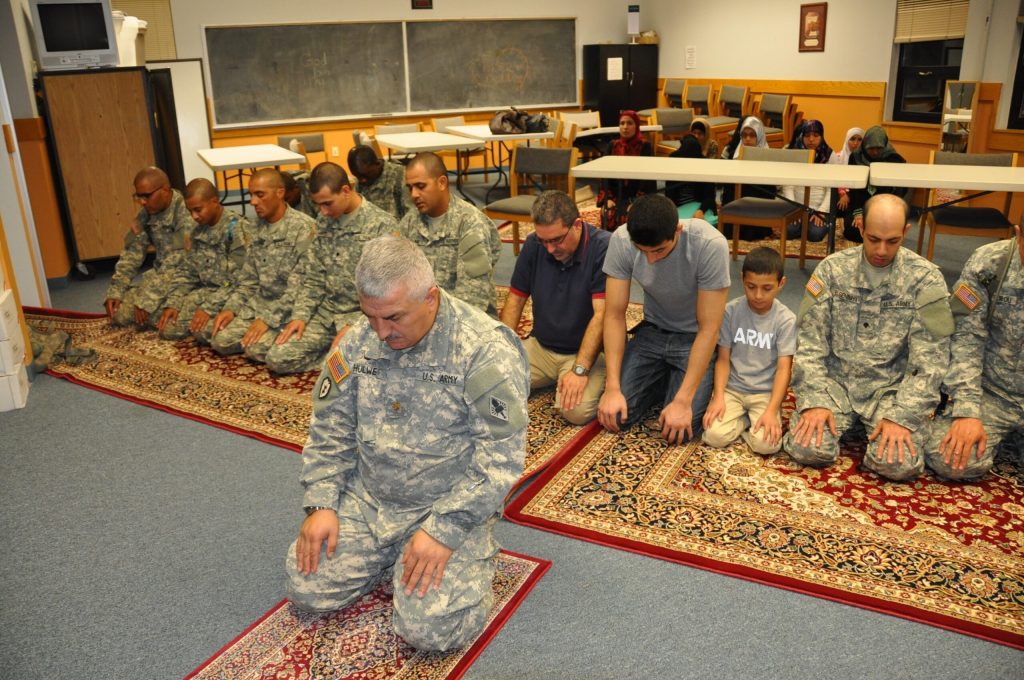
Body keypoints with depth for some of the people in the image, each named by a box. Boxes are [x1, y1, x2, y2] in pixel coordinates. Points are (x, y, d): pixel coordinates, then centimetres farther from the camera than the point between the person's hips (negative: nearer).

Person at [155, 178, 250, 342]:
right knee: (168, 328, -9)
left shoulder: (238, 228, -16)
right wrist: (172, 303, -1)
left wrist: (209, 307, -24)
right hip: (206, 290, 7)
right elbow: (188, 272, 13)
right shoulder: (197, 231, 7)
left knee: (203, 330, -28)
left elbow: (240, 280, -20)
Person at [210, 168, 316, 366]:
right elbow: (248, 278, 14)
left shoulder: (303, 227, -16)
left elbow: (301, 285, -21)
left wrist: (269, 318, -24)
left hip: (290, 307, -7)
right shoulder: (258, 227, 8)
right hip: (259, 302, 7)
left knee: (256, 349, -25)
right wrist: (231, 307, 0)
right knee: (220, 340, -9)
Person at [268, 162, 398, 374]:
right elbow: (313, 277, 11)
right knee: (277, 358, -8)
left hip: (363, 315, -6)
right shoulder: (324, 221, 7)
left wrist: (353, 325, -20)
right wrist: (300, 315, -3)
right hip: (326, 312, 6)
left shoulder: (382, 225, -13)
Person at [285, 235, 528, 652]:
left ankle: (471, 555, 12)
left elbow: (500, 458, -19)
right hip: (367, 500, 5)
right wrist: (321, 504, -3)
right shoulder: (360, 340, -2)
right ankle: (392, 555, 19)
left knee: (429, 628, -18)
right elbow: (330, 429, 7)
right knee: (307, 586, -5)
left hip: (451, 508, -5)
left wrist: (443, 530, -22)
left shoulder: (486, 351, -20)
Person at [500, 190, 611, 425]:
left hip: (586, 351, -5)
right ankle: (553, 378, 12)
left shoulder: (604, 248, -18)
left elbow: (601, 315, -22)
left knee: (577, 410, -31)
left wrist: (579, 370, -27)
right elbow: (515, 301, 6)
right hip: (540, 346, 5)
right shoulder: (533, 245, -1)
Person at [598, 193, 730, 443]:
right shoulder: (621, 241, -21)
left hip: (696, 338, -3)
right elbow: (614, 315, -14)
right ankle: (664, 380, 16)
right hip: (653, 332, 3)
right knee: (613, 414, -11)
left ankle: (677, 384, 13)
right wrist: (613, 387, -20)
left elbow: (709, 328, -24)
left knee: (677, 431, -19)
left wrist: (683, 400, -27)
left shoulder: (711, 245, -30)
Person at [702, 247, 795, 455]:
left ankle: (747, 420, 7)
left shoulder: (786, 320, -8)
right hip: (732, 388, 1)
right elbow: (723, 359, -2)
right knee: (715, 436, -24)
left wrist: (771, 411, -23)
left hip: (765, 392, 0)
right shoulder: (731, 311, -5)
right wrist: (718, 397, -17)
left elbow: (784, 368, -12)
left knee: (766, 444, -24)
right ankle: (744, 419, 6)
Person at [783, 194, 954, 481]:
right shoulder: (832, 268, -2)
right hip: (834, 381, 1)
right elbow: (809, 341, -5)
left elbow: (930, 359, -8)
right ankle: (846, 423, 11)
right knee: (806, 449, -23)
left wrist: (902, 416, -18)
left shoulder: (925, 278, -5)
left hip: (892, 388, 0)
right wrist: (815, 401, -16)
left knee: (900, 464, -24)